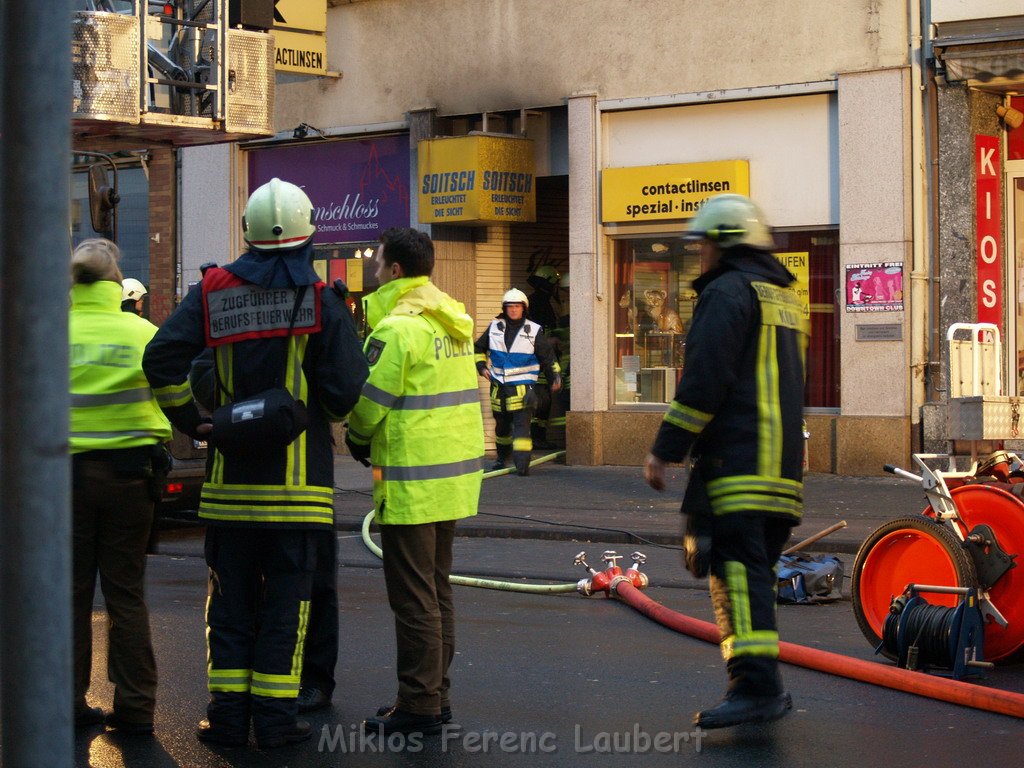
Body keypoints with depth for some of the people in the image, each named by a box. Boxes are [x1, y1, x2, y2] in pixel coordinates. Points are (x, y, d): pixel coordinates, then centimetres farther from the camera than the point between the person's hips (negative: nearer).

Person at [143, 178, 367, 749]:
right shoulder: (320, 300, -7)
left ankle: (228, 714, 13)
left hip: (232, 477, 2)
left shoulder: (214, 291, 1)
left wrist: (192, 421, 3)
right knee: (286, 599, 5)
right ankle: (276, 717, 7)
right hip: (298, 478, -2)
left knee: (231, 600, 11)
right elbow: (346, 388, -12)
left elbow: (161, 360, -8)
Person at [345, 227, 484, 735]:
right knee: (436, 591, 16)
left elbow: (369, 401, -14)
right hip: (454, 473, 9)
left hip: (412, 480, -9)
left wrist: (358, 439, 7)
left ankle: (418, 706, 2)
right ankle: (436, 695, 23)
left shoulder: (398, 327, -17)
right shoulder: (453, 320, 11)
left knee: (413, 597, -3)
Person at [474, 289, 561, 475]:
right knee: (501, 425, 17)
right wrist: (481, 366, 5)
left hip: (523, 388, -4)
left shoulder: (534, 331, 0)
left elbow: (548, 357, 6)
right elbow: (478, 348, 19)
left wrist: (555, 376, -2)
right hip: (499, 387, 4)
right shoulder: (494, 328, 6)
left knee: (521, 426, -15)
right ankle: (502, 457, 36)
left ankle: (522, 463, -21)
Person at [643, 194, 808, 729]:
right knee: (755, 569, 14)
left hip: (737, 460, -10)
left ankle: (756, 687, -22)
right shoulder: (783, 294, 23)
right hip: (783, 460, 10)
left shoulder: (728, 291, -7)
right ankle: (763, 685, 16)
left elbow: (704, 381, -15)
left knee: (737, 568, -14)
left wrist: (665, 449, -11)